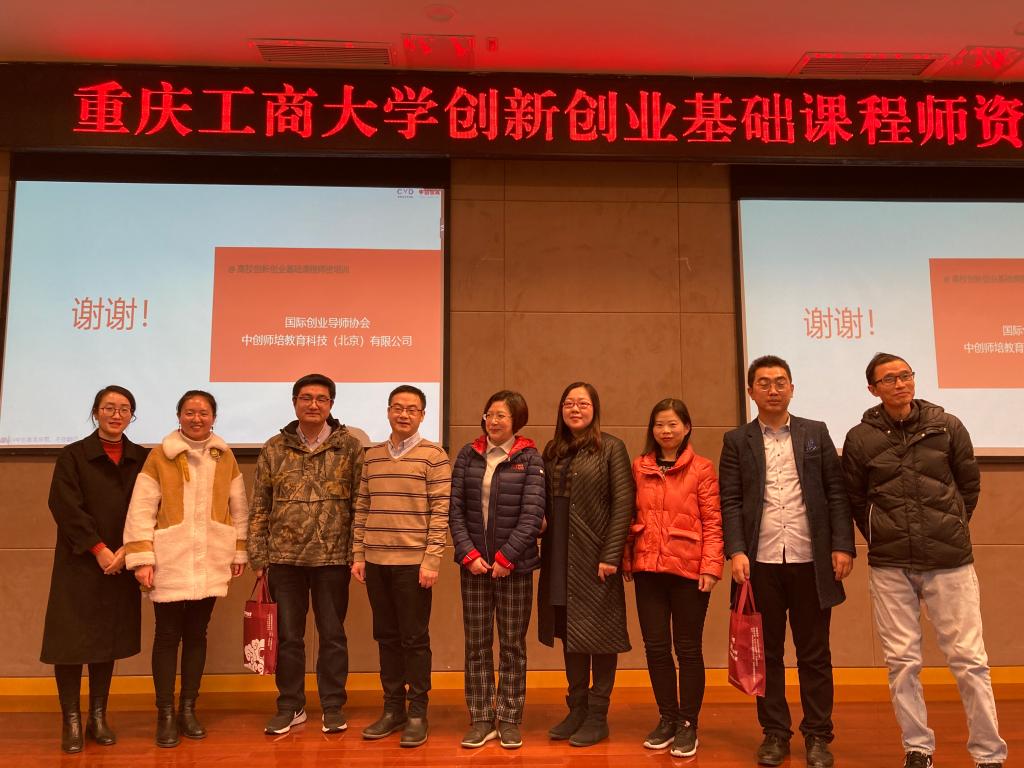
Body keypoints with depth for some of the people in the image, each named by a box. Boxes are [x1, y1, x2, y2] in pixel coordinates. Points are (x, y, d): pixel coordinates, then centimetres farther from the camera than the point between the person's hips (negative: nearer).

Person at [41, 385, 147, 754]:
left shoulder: (142, 459, 7)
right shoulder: (72, 455, 0)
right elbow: (65, 506, -8)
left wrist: (127, 550, -10)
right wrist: (98, 549, -14)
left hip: (120, 564, 2)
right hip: (78, 562, -2)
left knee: (109, 639, 7)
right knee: (71, 639, -2)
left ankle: (98, 717, 17)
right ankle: (71, 721, 9)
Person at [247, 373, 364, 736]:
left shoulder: (350, 447, -1)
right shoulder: (274, 449, 4)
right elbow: (259, 507, 6)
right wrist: (257, 556, 2)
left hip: (333, 558, -2)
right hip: (284, 558, 2)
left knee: (332, 635, 9)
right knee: (287, 635, 11)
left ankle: (333, 706, 23)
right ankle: (290, 706, 27)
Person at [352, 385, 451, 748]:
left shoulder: (433, 455, -4)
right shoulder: (372, 456, 10)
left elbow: (441, 512, -9)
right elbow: (362, 508, 12)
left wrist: (431, 560, -14)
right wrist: (358, 555, 7)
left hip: (413, 562, -5)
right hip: (376, 562, 5)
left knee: (414, 639, 3)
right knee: (386, 637, 12)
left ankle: (417, 713, 15)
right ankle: (392, 709, 23)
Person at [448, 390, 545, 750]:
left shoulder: (529, 459, -4)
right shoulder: (468, 455, 4)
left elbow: (532, 514, -9)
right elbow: (455, 509, 2)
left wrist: (506, 558, -14)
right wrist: (469, 554, -8)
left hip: (515, 565, -2)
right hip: (474, 564, 2)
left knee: (512, 645, 7)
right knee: (477, 645, 8)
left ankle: (509, 720, 19)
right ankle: (481, 720, 19)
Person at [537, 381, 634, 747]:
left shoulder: (611, 448, -4)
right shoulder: (553, 451, 11)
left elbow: (623, 504, -10)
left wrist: (611, 556, -15)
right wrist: (540, 519, -3)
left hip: (595, 556, -5)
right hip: (560, 558, 5)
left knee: (599, 632, 3)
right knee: (570, 632, 11)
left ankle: (598, 715, 15)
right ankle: (577, 708, 24)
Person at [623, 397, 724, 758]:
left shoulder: (702, 469, -3)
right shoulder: (639, 467, 8)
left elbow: (712, 523, -6)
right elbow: (632, 517, 11)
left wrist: (711, 567, -12)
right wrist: (627, 558, 5)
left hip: (688, 569, -3)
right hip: (648, 569, 4)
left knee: (688, 648, 6)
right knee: (655, 646, 10)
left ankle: (688, 725, 20)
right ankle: (667, 718, 26)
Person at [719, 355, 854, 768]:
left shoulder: (816, 433, 9)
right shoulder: (737, 440, 6)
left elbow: (836, 493, 5)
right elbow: (729, 502, 1)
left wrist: (842, 545, -4)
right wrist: (736, 552, -10)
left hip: (811, 560, 0)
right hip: (761, 562, 0)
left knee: (814, 653, 8)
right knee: (768, 652, 9)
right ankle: (775, 733, 20)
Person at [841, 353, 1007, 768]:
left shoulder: (946, 426, 1)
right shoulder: (860, 438, -1)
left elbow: (970, 484, 10)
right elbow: (855, 499, 8)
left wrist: (951, 530, 8)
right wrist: (885, 539, 6)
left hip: (950, 562, 0)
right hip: (889, 567, 0)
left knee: (969, 660, 4)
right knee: (902, 661, 6)